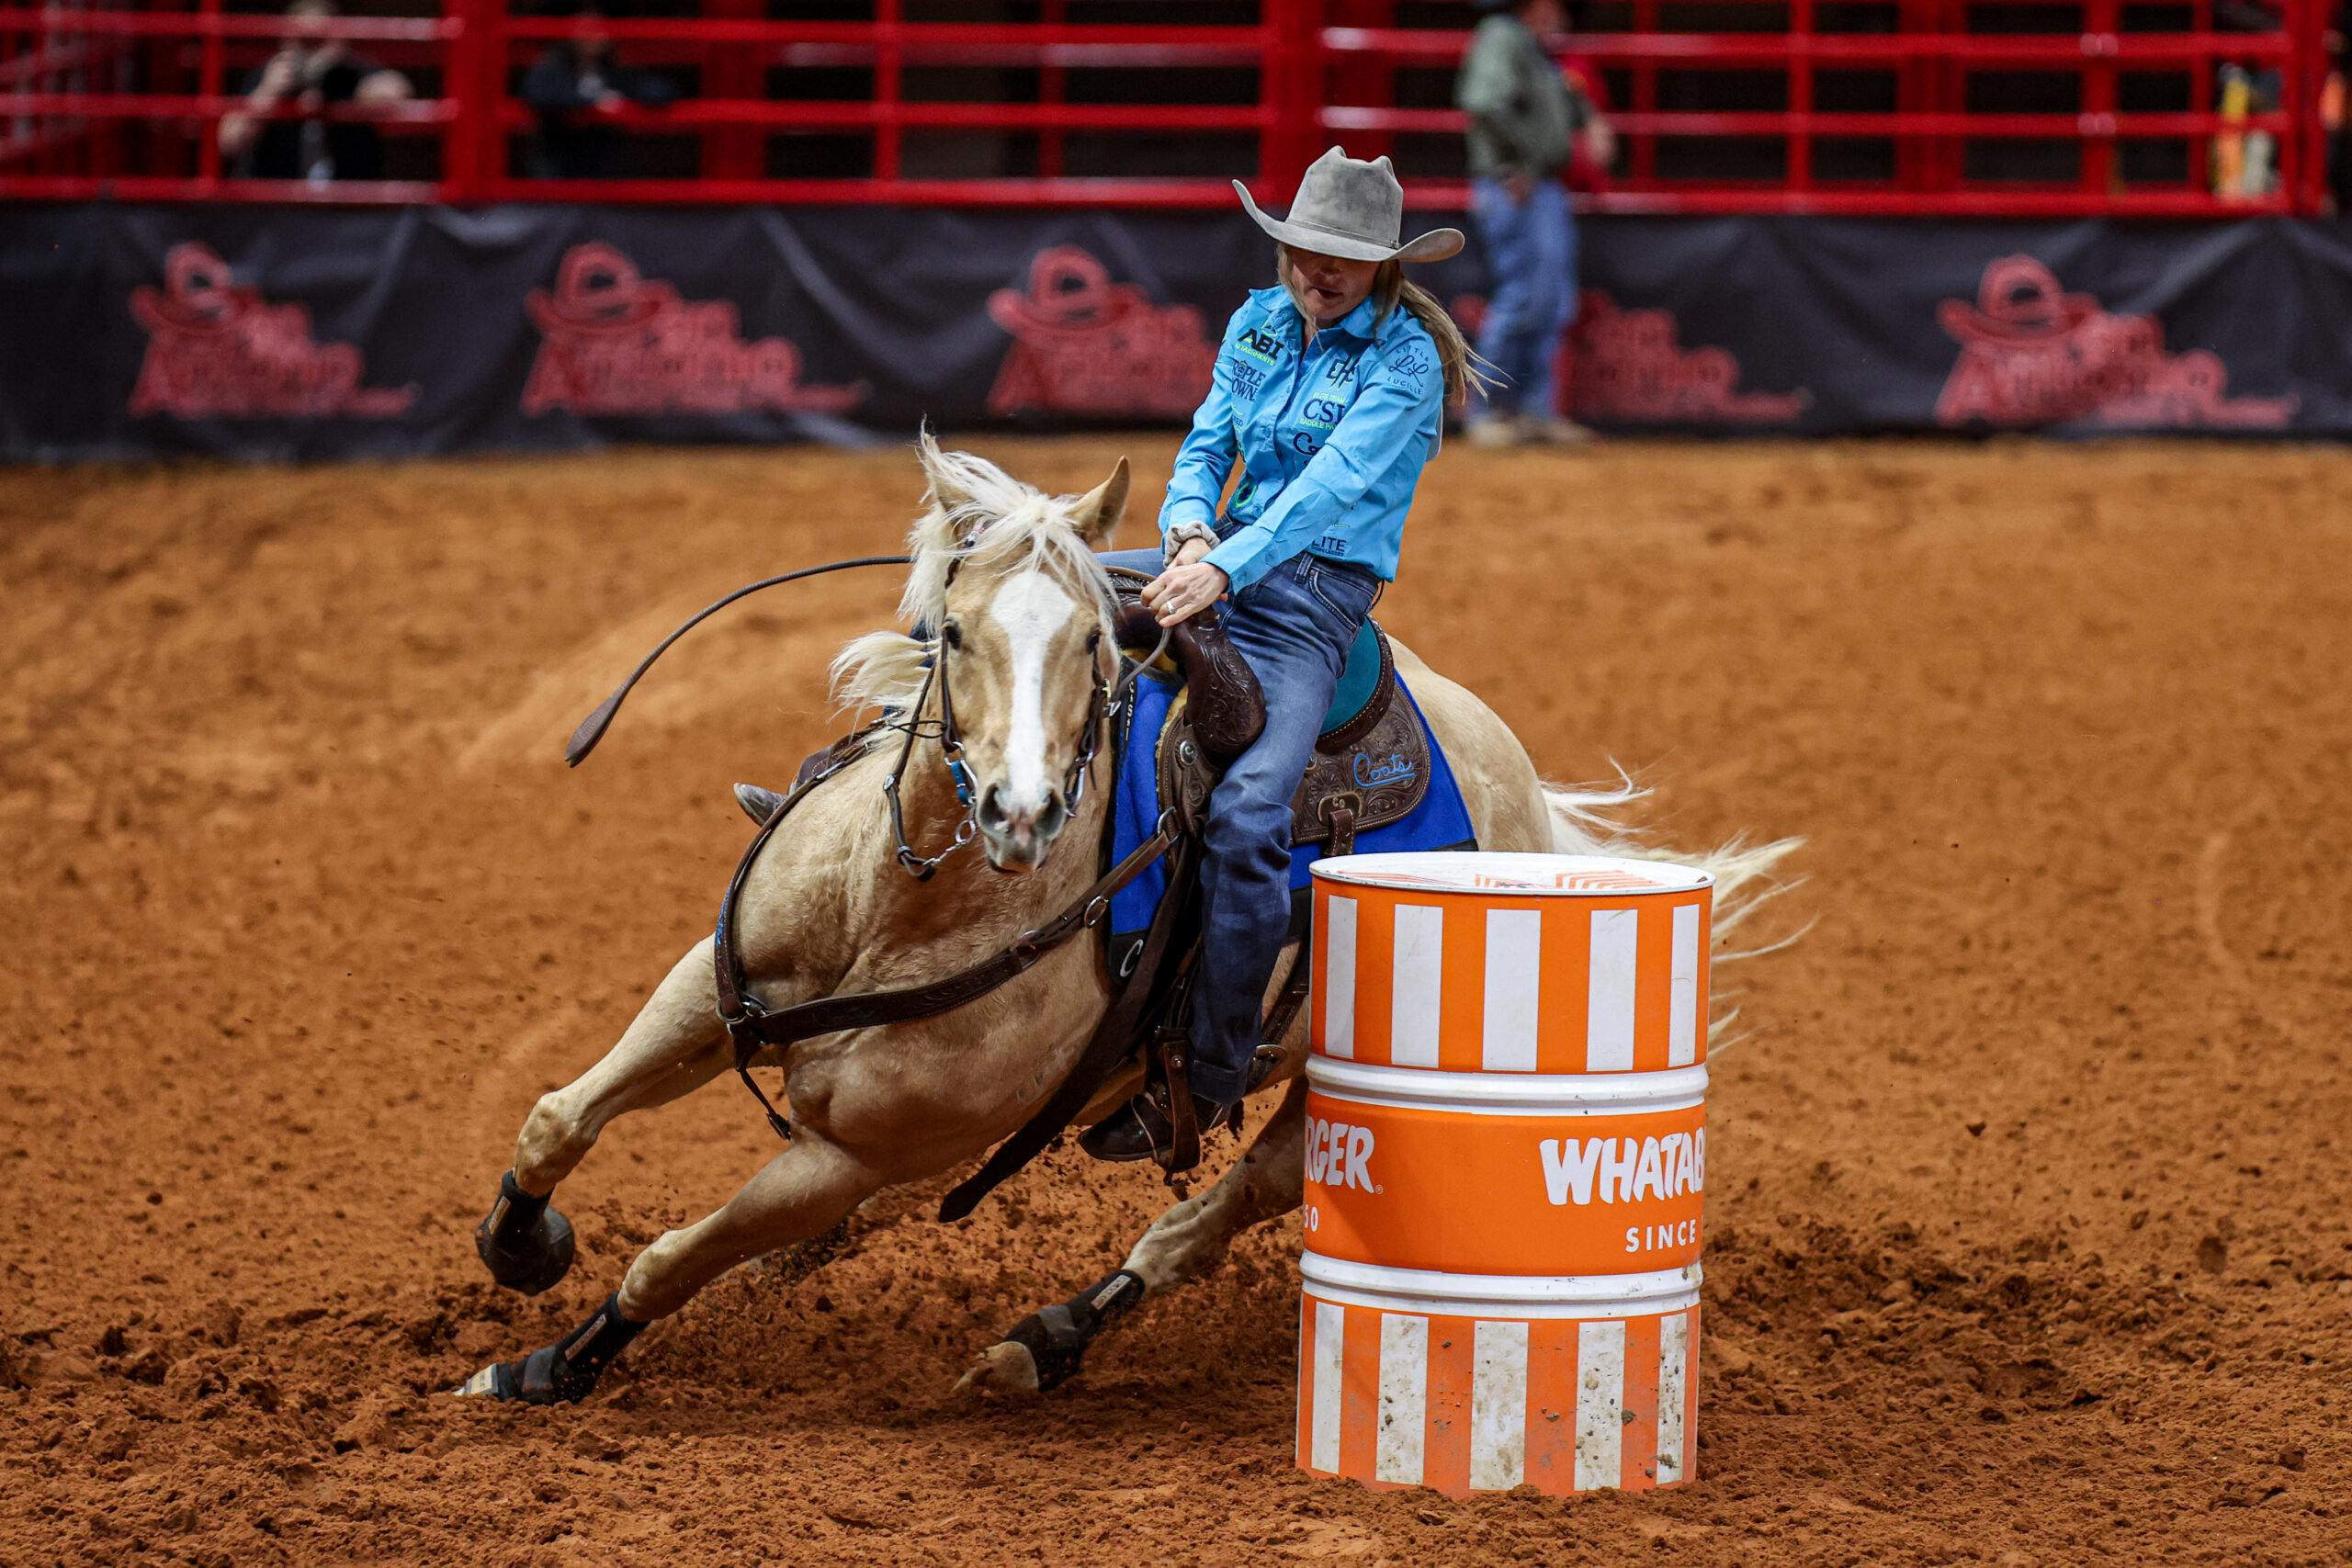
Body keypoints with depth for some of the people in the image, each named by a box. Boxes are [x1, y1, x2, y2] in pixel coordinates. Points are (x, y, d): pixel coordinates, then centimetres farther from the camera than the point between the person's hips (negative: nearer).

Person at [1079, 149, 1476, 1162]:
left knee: (1246, 815, -27)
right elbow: (1207, 443, 11)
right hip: (1221, 555, 7)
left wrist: (1225, 568, -34)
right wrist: (1189, 527, -13)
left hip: (1316, 592, -7)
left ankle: (1210, 1079, -20)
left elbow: (1334, 483, -22)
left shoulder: (1405, 358, -10)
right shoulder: (1259, 324, 11)